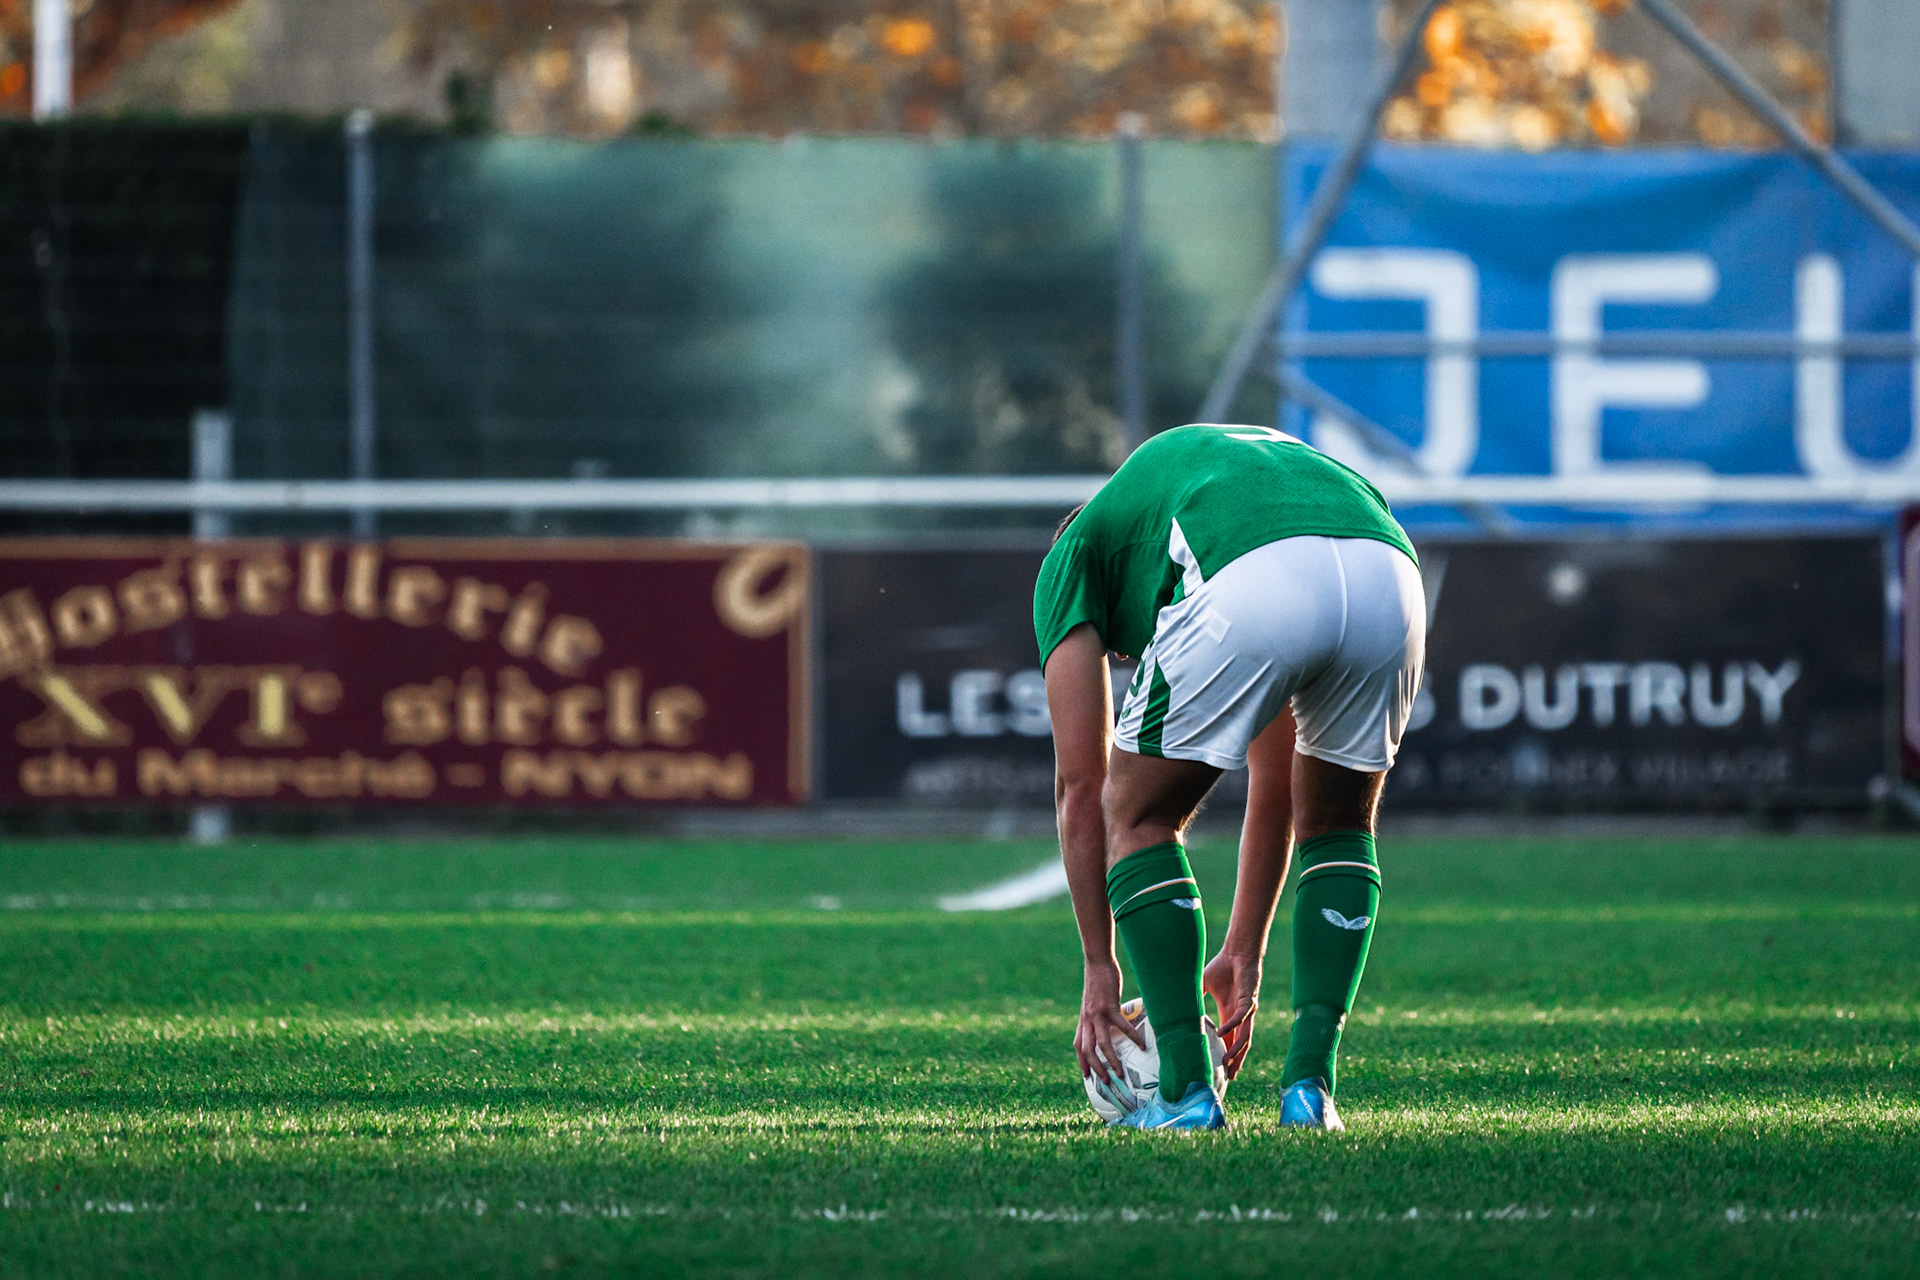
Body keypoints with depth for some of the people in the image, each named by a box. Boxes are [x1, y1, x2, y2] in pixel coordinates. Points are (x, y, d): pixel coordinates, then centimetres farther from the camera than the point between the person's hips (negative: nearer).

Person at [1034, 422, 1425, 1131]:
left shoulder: (1074, 554, 32)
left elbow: (1081, 786, 25)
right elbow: (1274, 786, 47)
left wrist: (1100, 969, 31)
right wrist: (1243, 955, 53)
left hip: (1254, 590, -5)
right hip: (1390, 577, 5)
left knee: (1141, 817, 19)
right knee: (1338, 828, 30)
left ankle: (1187, 1091, 13)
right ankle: (1309, 1084, 18)